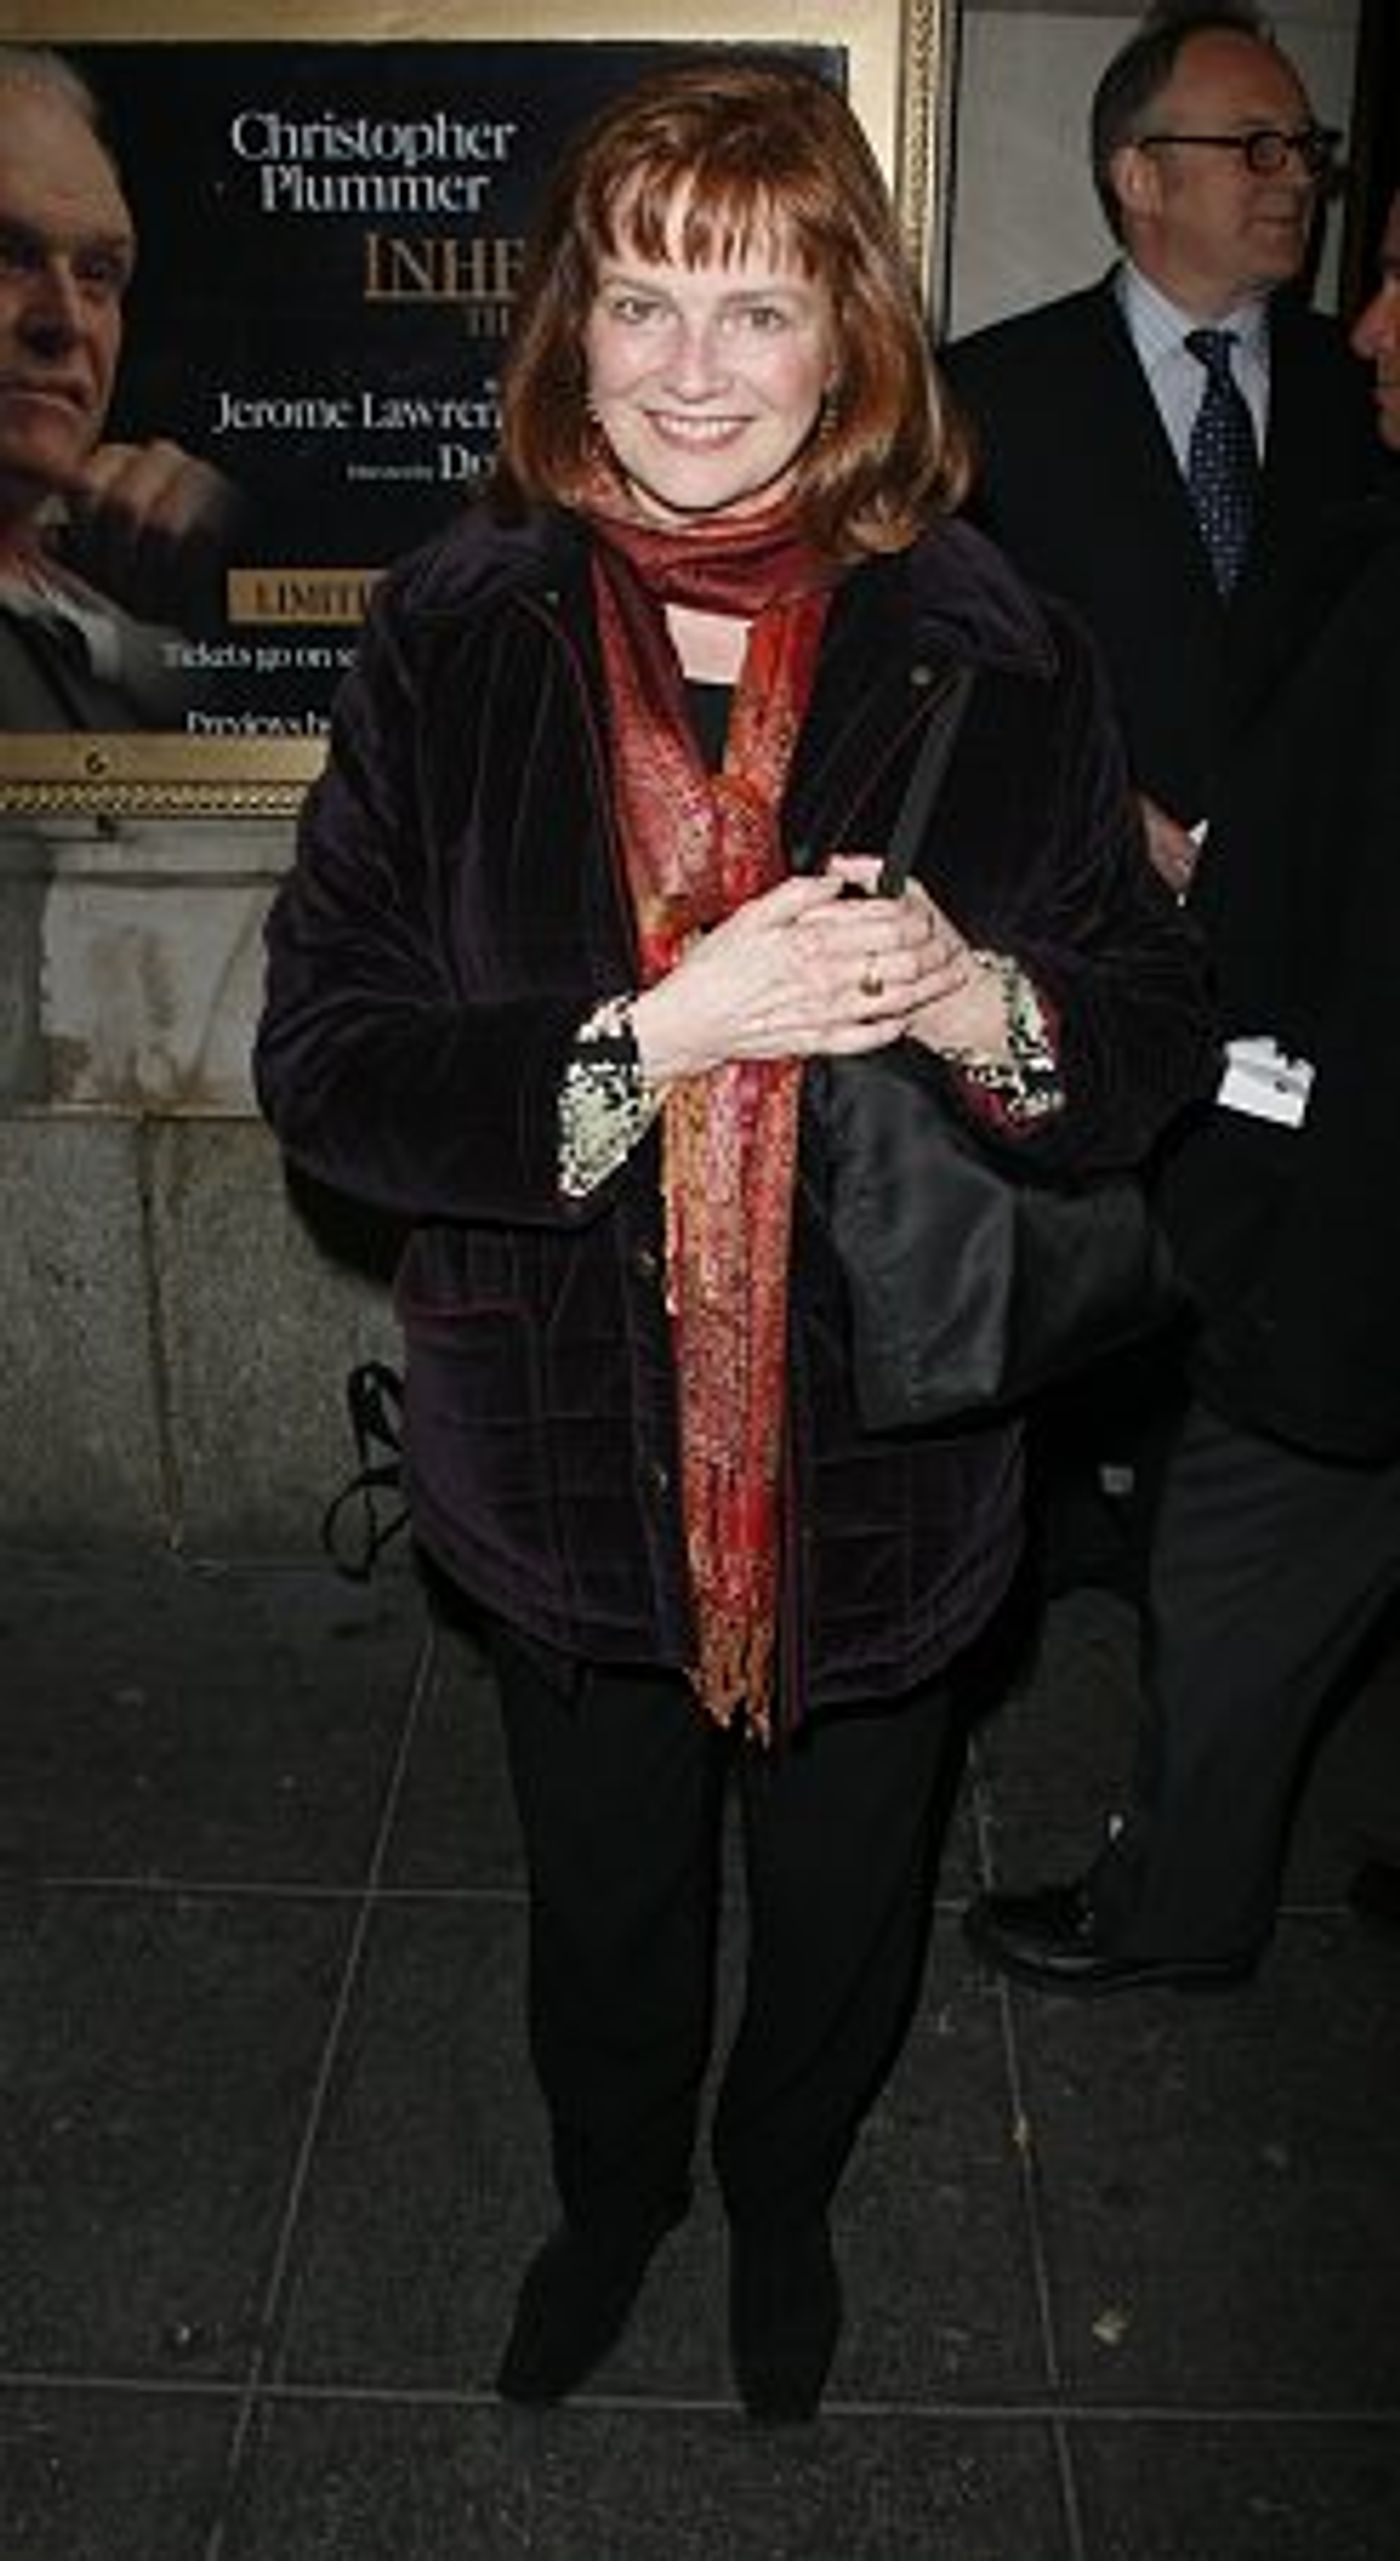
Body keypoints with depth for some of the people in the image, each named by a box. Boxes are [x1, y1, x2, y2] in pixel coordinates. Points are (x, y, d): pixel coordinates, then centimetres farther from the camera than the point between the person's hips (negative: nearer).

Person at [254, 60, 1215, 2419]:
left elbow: (1162, 1032, -4)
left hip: (884, 1456, 1)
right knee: (601, 1897, 24)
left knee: (840, 1905, 23)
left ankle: (784, 2204, 56)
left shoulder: (992, 663, -9)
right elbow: (320, 1063, -14)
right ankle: (611, 2194, 57)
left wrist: (984, 1002, -26)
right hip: (568, 1457, 0)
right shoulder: (453, 651, -9)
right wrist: (654, 1036, -28)